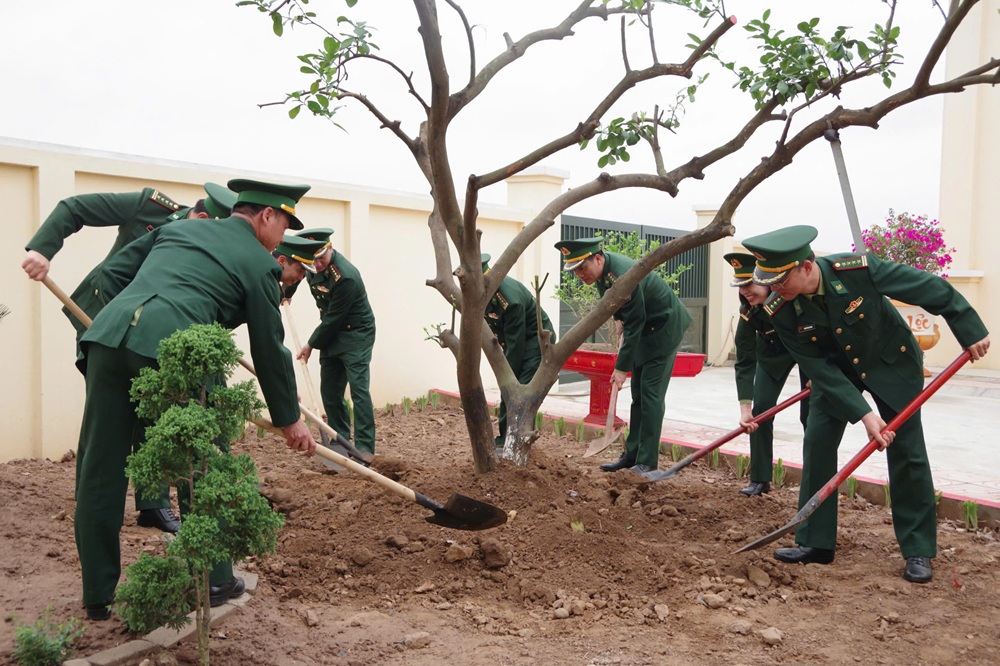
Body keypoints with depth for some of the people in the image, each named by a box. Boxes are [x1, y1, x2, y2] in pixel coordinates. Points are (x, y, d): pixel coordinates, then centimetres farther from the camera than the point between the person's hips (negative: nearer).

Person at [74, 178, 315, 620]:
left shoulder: (178, 227, 27)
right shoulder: (258, 263, 11)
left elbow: (110, 275, 23)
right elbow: (269, 349, 12)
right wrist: (289, 419, 21)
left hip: (107, 337, 6)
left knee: (99, 469, 13)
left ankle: (98, 595, 24)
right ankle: (213, 580, 24)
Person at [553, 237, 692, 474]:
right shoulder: (602, 269, -6)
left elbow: (634, 325, -29)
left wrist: (622, 368, -24)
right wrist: (619, 318, 4)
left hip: (664, 327, -9)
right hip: (644, 329, 9)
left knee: (650, 394, -10)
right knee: (638, 394, 10)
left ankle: (647, 462, -5)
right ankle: (632, 454, 16)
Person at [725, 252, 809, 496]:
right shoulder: (748, 311, -26)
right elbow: (745, 362, -24)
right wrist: (745, 409, -30)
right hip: (774, 351, 2)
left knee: (810, 414, -7)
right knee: (761, 408, -7)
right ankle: (759, 479, 3)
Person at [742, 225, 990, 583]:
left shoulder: (859, 269, -34)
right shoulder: (780, 311, -26)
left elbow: (932, 288, -20)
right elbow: (819, 369, -22)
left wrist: (972, 332, -13)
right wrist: (864, 414, -28)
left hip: (892, 363, -2)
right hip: (834, 370, 2)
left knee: (906, 450, -2)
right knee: (817, 444, -6)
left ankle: (918, 552, 10)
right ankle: (814, 543, 6)